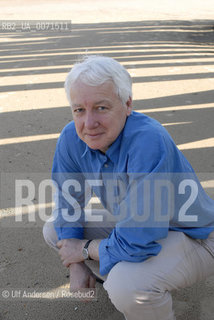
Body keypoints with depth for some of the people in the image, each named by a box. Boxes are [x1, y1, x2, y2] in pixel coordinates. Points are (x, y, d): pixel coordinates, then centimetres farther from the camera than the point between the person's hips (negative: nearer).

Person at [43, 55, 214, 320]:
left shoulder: (149, 142, -37)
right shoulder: (71, 138, -15)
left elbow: (138, 243, -35)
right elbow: (67, 201, 1)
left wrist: (84, 250, -17)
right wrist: (76, 265, -7)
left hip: (190, 238, -6)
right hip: (132, 223, 7)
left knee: (125, 285, -34)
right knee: (53, 231, 3)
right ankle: (118, 280, 14)